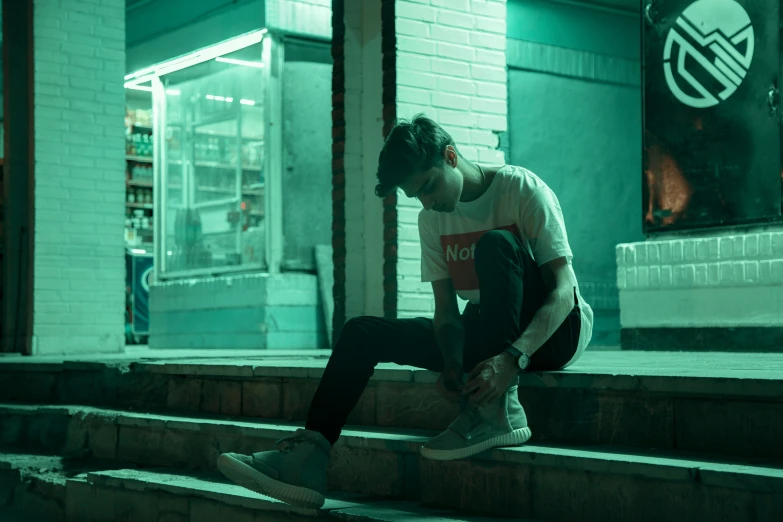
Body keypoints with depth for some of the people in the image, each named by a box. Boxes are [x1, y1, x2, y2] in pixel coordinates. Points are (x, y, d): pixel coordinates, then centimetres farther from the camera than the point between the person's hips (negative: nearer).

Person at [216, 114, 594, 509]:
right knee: (364, 333, -7)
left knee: (495, 243, -33)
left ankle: (498, 411, -34)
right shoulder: (432, 220, 5)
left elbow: (563, 290, -21)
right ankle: (308, 461, -21)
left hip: (553, 330, -6)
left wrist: (512, 357, -35)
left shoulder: (521, 189, -13)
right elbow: (446, 310, 0)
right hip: (486, 333, 6)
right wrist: (453, 365, -22)